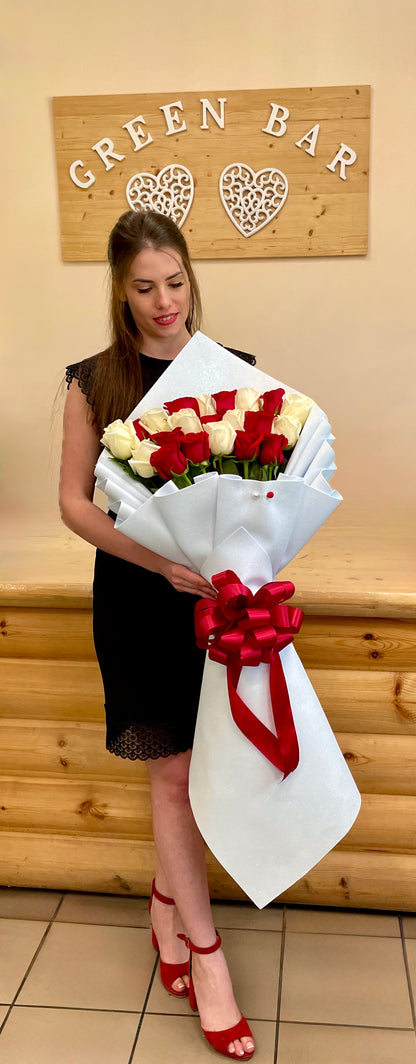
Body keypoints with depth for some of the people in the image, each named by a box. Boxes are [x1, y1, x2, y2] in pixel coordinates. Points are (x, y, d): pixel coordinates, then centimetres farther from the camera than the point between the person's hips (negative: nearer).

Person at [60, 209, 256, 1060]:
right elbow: (74, 501, -4)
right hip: (138, 597, -2)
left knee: (199, 766, 12)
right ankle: (204, 952, 23)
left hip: (219, 593, 2)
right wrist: (162, 563, -16)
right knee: (174, 771, 5)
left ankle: (166, 905, 39)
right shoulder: (95, 382, -4)